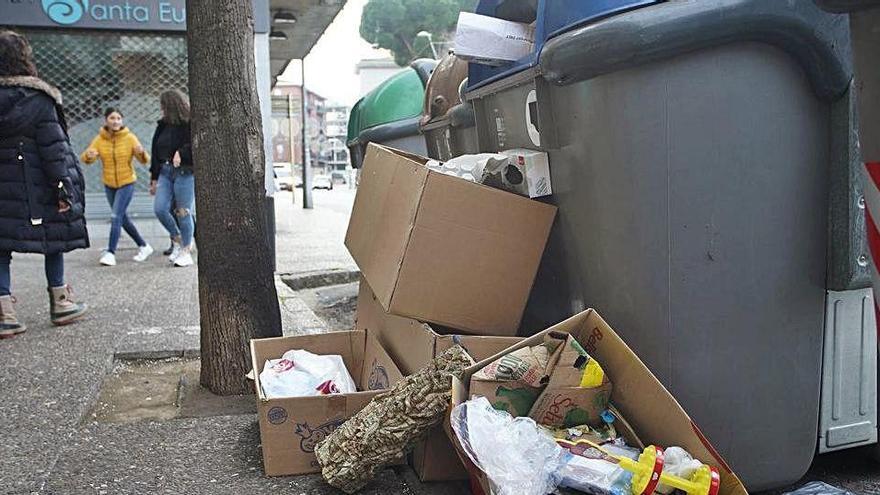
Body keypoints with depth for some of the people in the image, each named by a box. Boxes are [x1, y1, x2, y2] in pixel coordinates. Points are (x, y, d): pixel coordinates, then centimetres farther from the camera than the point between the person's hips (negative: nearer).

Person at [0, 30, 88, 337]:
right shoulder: (37, 99, -10)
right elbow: (53, 148, -12)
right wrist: (63, 186, -10)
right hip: (37, 186, -4)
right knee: (53, 239, 11)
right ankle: (60, 303, 22)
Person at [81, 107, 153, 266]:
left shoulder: (130, 137, -10)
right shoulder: (99, 139, -4)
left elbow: (145, 160, -14)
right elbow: (86, 158, -15)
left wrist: (141, 152, -36)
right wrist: (89, 155, -38)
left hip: (127, 183, -4)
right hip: (109, 184, 4)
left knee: (116, 217, -14)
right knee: (123, 218, 13)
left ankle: (110, 253, -10)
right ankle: (144, 246, 28)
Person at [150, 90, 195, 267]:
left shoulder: (190, 125, -7)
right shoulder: (163, 125, 12)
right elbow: (156, 153, 17)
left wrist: (182, 152, -23)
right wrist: (154, 178, 17)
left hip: (185, 173, -6)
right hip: (165, 172, 6)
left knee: (183, 212, -1)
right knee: (159, 209, -4)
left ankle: (186, 251, 13)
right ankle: (177, 239, 19)